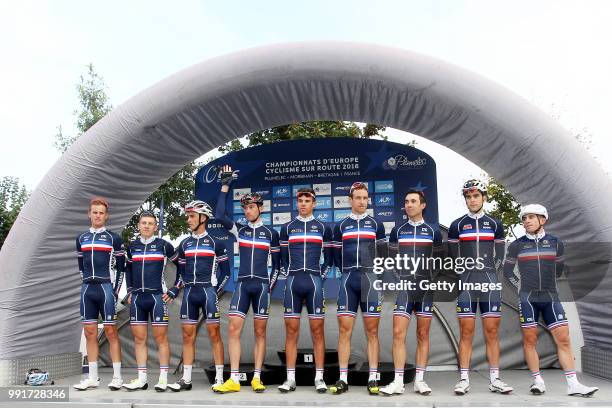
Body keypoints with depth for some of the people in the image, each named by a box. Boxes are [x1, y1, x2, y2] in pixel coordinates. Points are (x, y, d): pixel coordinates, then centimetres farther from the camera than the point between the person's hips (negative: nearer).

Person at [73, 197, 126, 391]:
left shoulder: (113, 238, 0)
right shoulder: (81, 238, 13)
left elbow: (120, 266, 0)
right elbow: (81, 265, 19)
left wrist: (115, 290, -6)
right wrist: (88, 282, 12)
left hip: (106, 288, -4)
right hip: (87, 289, 4)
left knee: (111, 332, -2)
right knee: (89, 333, 7)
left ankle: (117, 377, 4)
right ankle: (93, 378, 16)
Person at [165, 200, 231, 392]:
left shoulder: (215, 243, 1)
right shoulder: (184, 244, 14)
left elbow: (225, 271, 2)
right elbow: (181, 273, 18)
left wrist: (216, 291, -7)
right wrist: (174, 290, 6)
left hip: (208, 291, -4)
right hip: (189, 292, 5)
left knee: (214, 333, -4)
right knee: (188, 335, 6)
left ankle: (219, 378, 3)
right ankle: (186, 379, 13)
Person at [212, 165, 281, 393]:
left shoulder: (271, 233, 6)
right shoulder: (239, 230, 9)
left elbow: (277, 263, 9)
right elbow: (219, 216, -8)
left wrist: (271, 286, 0)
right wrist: (225, 187, -8)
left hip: (262, 285, -1)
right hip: (242, 285, 2)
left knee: (259, 332, 3)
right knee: (233, 329, -6)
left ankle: (257, 379, 10)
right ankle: (234, 380, -1)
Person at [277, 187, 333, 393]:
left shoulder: (323, 228, 8)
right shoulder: (287, 228, 10)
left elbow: (328, 258, 11)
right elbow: (283, 258, 14)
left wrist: (321, 276, 2)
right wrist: (290, 276, 6)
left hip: (314, 282, -1)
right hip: (293, 283, 1)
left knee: (317, 330, 0)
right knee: (291, 330, 2)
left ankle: (319, 378, 8)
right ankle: (290, 379, 8)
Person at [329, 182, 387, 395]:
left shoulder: (376, 225, 10)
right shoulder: (341, 226, 12)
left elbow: (383, 254, 12)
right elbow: (337, 256, 15)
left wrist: (372, 271, 6)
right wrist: (349, 271, 7)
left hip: (371, 280, -1)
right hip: (348, 281, 1)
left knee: (372, 331, 1)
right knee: (344, 329, -3)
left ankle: (373, 378, 8)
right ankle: (343, 379, 3)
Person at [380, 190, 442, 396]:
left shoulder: (433, 231, 6)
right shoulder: (397, 231, 8)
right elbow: (392, 260, 12)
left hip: (425, 288, 0)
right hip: (403, 287, 0)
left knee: (423, 335, 5)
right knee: (398, 333, -6)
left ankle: (420, 380, 14)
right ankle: (398, 381, -1)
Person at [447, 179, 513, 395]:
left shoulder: (495, 224, 10)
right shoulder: (456, 225, 6)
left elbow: (499, 254, 14)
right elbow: (452, 256, 9)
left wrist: (491, 271, 4)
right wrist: (463, 273, 1)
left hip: (490, 283, 1)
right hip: (466, 283, -1)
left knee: (492, 331, 3)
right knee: (466, 332, 0)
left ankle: (494, 379, 10)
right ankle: (464, 379, 5)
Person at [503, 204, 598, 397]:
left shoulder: (555, 243, 5)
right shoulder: (517, 245, 1)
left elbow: (558, 269, 20)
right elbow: (507, 271, 13)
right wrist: (520, 285, 6)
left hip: (550, 298, 1)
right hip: (527, 299, -1)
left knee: (563, 339, -1)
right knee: (529, 340, 0)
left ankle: (573, 384, 5)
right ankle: (538, 381, 11)